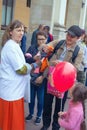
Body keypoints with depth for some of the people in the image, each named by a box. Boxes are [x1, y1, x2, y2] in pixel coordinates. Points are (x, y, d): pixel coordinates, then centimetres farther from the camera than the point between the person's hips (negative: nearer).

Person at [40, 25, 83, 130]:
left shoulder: (78, 52, -7)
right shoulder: (58, 43, -1)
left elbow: (75, 68, -16)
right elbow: (46, 46, -10)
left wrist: (62, 64, -30)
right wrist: (45, 48, -34)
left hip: (63, 81, -2)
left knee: (59, 105, 14)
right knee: (47, 103, 15)